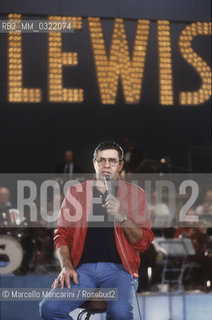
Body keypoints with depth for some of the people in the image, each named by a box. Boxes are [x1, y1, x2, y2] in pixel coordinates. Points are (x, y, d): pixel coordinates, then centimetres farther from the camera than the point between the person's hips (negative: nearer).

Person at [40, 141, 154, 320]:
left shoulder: (135, 193, 10)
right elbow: (62, 235, 14)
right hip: (83, 268, 2)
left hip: (118, 267, -2)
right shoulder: (76, 193, 15)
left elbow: (144, 242, 5)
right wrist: (66, 266, -3)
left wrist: (122, 217, -12)